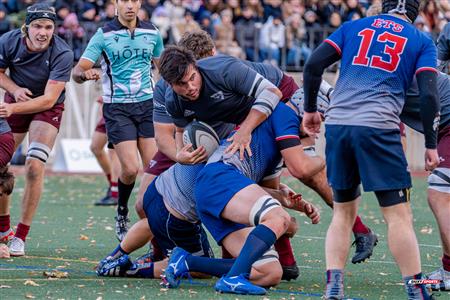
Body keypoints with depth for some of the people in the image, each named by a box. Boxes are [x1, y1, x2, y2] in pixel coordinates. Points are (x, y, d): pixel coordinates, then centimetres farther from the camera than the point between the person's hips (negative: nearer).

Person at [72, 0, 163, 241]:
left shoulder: (152, 33, 6)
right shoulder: (103, 35, -4)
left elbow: (162, 65, 23)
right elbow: (77, 72, -10)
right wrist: (85, 73, -32)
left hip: (147, 104, 3)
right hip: (117, 108, -3)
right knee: (130, 168, -14)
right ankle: (122, 213, 12)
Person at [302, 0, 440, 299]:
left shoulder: (354, 27, 18)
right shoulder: (422, 41, 12)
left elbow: (314, 65, 9)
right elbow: (428, 95, 1)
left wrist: (310, 109, 20)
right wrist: (431, 145, 6)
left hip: (337, 125, 3)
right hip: (378, 128, -3)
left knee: (344, 211, 15)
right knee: (398, 214, -2)